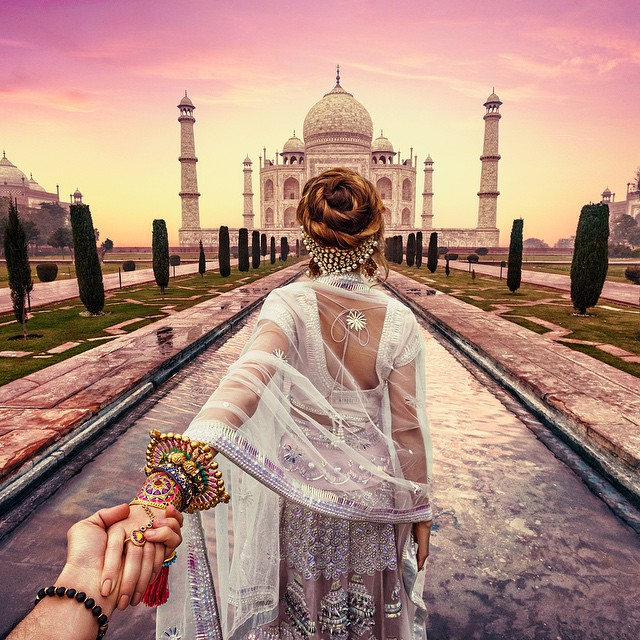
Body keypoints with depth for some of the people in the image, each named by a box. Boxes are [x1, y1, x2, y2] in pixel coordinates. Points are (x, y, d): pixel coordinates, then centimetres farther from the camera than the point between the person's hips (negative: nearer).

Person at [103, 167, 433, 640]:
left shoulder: (290, 305, -22)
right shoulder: (399, 321, -17)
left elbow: (247, 379, -42)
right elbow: (408, 428, -11)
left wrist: (169, 480, -53)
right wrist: (419, 511, 3)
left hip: (303, 491, 0)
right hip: (374, 492, 1)